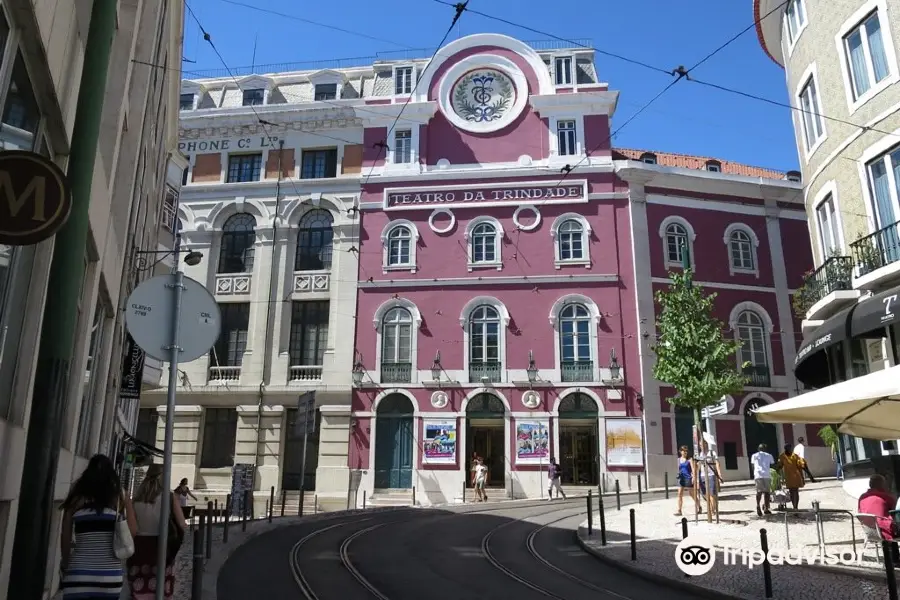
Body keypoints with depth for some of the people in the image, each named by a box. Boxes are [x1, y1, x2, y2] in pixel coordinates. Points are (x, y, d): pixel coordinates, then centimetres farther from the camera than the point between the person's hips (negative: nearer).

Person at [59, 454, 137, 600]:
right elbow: (132, 530, 1)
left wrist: (66, 564, 18)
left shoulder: (76, 498, 6)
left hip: (78, 575, 0)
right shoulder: (119, 496, 5)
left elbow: (65, 537, 6)